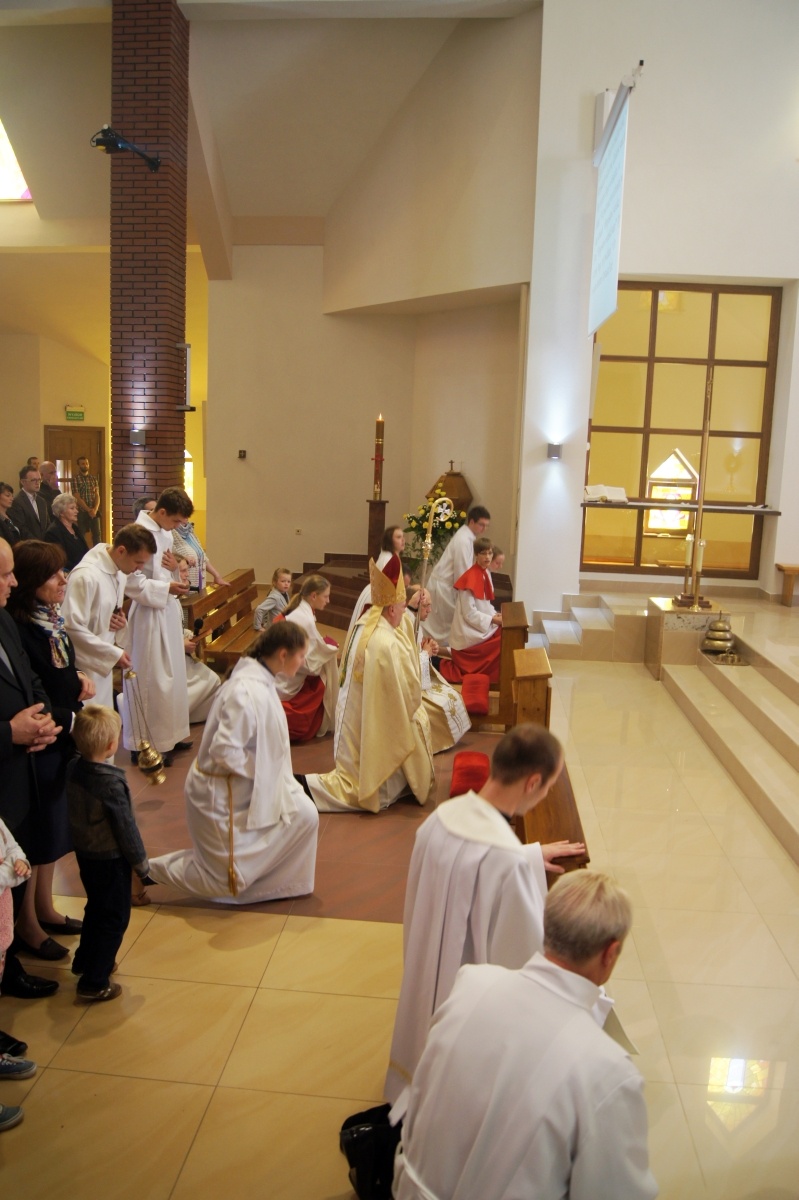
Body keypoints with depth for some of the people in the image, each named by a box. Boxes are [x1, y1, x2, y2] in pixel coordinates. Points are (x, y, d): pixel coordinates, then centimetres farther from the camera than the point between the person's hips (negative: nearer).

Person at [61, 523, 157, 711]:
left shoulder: (120, 572, 4)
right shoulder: (86, 576, -22)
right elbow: (73, 627, -23)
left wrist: (120, 622, -4)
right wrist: (114, 653, -20)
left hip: (103, 662, 8)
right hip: (84, 667, -8)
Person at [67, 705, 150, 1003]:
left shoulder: (74, 769, -8)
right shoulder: (111, 783, -28)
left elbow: (75, 813, 6)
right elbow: (126, 828, -20)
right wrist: (141, 863, -8)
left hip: (84, 853, 8)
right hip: (110, 859, -8)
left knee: (96, 908, 27)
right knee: (114, 919, 7)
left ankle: (84, 960, 43)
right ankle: (93, 984, 12)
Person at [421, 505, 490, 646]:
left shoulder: (466, 536, 8)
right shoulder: (464, 540, -23)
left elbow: (464, 569, 14)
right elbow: (462, 572, -22)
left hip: (446, 584, 9)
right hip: (443, 586, -9)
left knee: (438, 626, 14)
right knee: (446, 626, 0)